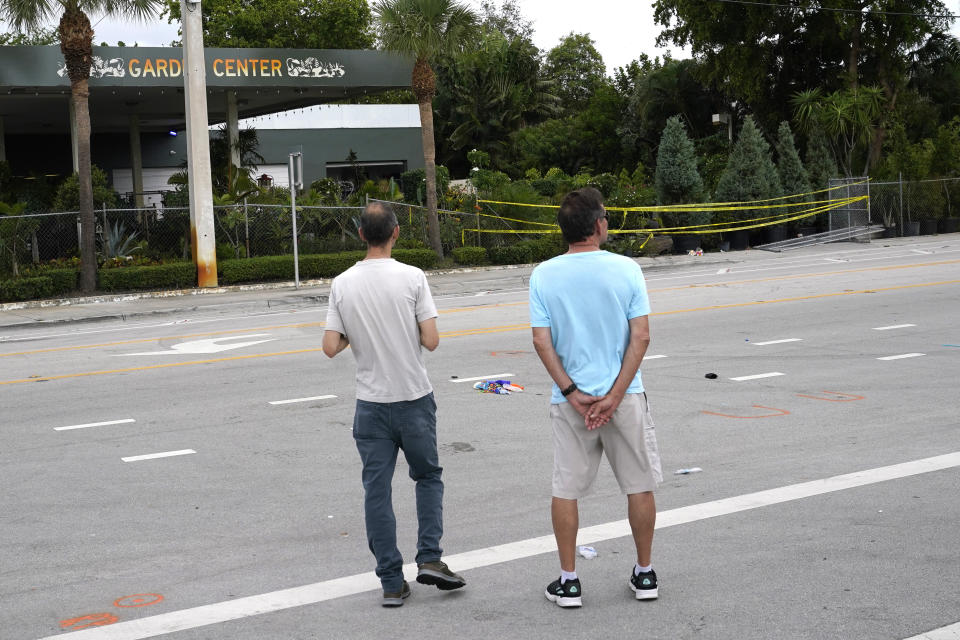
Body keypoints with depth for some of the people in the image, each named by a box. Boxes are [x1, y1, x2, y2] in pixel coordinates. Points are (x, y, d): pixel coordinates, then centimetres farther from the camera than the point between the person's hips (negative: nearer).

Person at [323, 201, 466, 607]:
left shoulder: (342, 284, -3)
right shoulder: (412, 277, -10)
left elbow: (330, 347, -4)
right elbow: (431, 340, -12)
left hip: (371, 403, 1)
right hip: (414, 398, -1)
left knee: (377, 490, 6)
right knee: (428, 476, 18)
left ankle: (392, 583, 8)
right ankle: (429, 558, 6)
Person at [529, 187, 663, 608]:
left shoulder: (543, 275, -3)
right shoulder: (626, 269, -5)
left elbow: (542, 341, -8)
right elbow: (641, 336, -10)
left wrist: (572, 393, -6)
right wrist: (615, 394, -9)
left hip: (570, 400, 1)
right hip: (623, 396, 0)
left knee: (565, 490, 10)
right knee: (639, 486, 13)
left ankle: (568, 581, 15)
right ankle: (645, 574, 22)